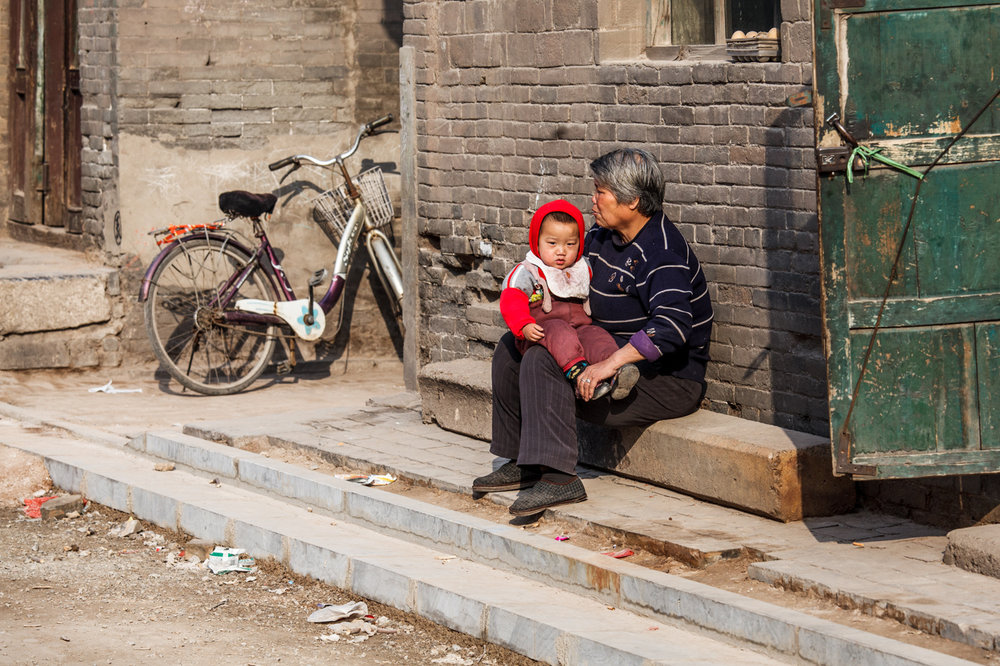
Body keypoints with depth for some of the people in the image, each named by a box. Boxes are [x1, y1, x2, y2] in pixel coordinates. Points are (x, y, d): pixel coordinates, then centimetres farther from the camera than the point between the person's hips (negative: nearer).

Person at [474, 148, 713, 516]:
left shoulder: (662, 254, -22)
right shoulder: (602, 237, 8)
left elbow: (671, 325, -37)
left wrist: (611, 363, -42)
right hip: (615, 352, 10)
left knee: (542, 361, -26)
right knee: (512, 347, 13)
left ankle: (558, 478, -31)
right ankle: (522, 462, 12)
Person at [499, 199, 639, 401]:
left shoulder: (584, 269, 20)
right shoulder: (527, 272, 5)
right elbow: (511, 300, -8)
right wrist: (524, 326, -26)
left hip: (580, 327, 4)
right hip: (543, 330, -4)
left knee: (597, 336, -27)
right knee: (558, 331, -36)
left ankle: (615, 374, -55)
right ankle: (576, 371, -60)